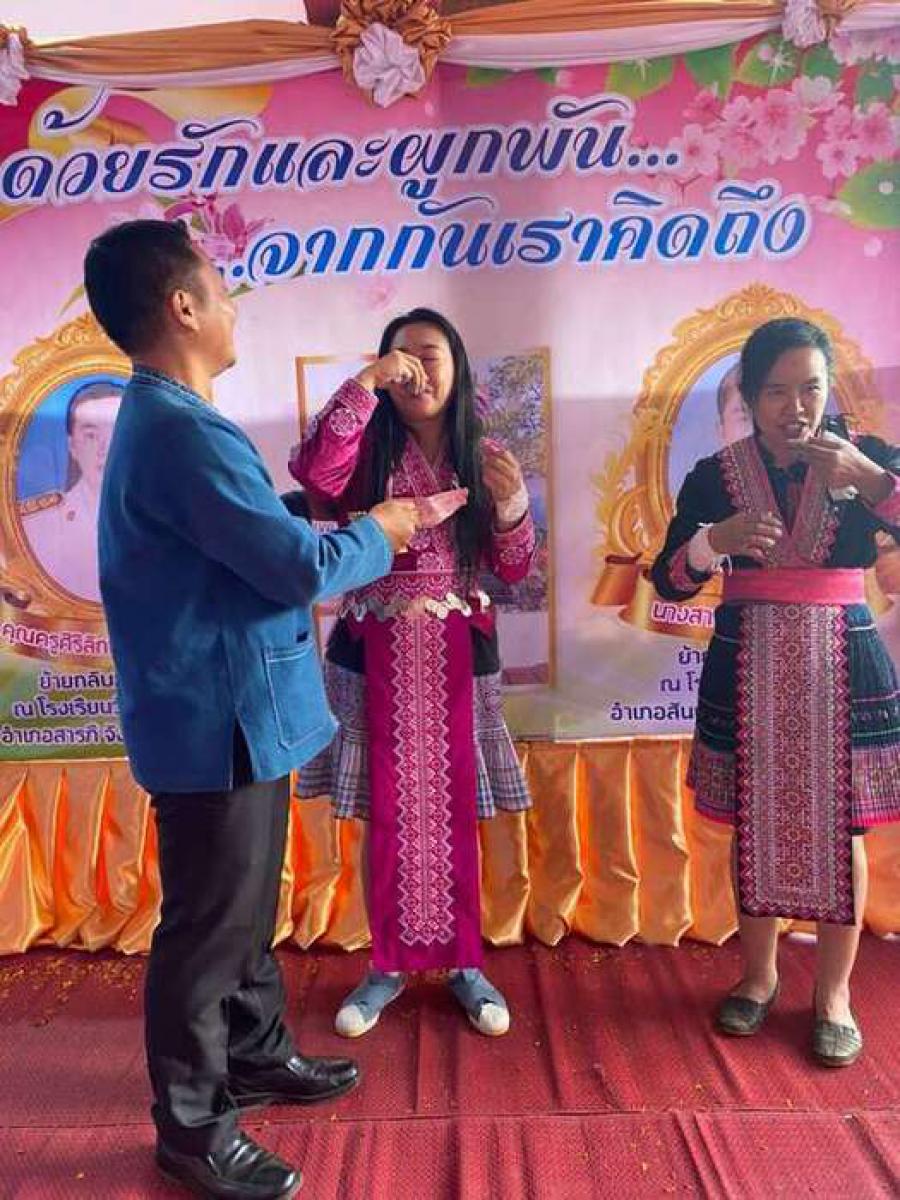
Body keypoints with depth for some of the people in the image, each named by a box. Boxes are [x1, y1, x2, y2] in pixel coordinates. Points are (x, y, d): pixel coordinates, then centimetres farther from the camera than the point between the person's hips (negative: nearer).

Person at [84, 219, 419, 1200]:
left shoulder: (162, 422, 12)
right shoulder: (182, 433, -22)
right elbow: (301, 567, -22)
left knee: (246, 908, 23)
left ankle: (255, 1055, 42)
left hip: (233, 715, 10)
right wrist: (379, 533, -4)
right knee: (208, 924, 7)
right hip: (218, 724, -10)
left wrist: (348, 533, 8)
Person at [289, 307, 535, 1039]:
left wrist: (514, 504, -15)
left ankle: (465, 964, 29)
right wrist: (365, 383, -23)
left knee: (455, 815, 10)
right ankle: (388, 966, 28)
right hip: (375, 653, -1)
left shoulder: (484, 457, 5)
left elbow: (513, 569, 3)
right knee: (385, 815, 9)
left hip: (457, 655, 1)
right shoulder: (368, 450, 1)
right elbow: (313, 473, -23)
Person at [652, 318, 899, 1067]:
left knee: (838, 830, 6)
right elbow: (670, 582, -4)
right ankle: (759, 973, 31)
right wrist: (716, 540, -21)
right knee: (755, 826, 11)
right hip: (748, 670, 1)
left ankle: (835, 991, 26)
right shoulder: (716, 475, 0)